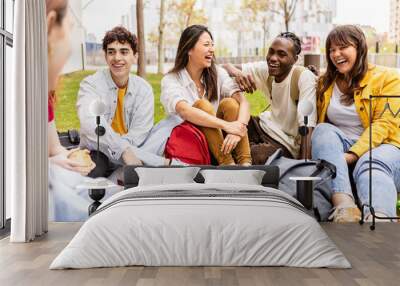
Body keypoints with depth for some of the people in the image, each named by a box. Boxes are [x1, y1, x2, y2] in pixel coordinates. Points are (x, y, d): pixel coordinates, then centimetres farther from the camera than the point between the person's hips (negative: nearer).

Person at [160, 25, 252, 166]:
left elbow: (243, 101, -14)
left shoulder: (218, 73, 0)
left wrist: (239, 128, -36)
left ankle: (245, 163, -29)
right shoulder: (171, 81, -10)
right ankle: (227, 164, -32)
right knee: (202, 104, -27)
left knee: (229, 103, -22)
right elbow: (184, 110, -30)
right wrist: (226, 125, -40)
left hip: (221, 140, 3)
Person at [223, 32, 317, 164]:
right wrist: (236, 73, -28)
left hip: (286, 145, -6)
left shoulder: (305, 77, -22)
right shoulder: (264, 69, -6)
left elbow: (307, 127, -27)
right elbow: (226, 67, -3)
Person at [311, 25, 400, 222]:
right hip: (338, 147, 3)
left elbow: (384, 124, -9)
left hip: (381, 146, -3)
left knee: (371, 165, -37)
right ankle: (344, 204, -51)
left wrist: (353, 154, -22)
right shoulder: (325, 83, 16)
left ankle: (380, 218, -69)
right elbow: (318, 123, 16)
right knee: (323, 131, -28)